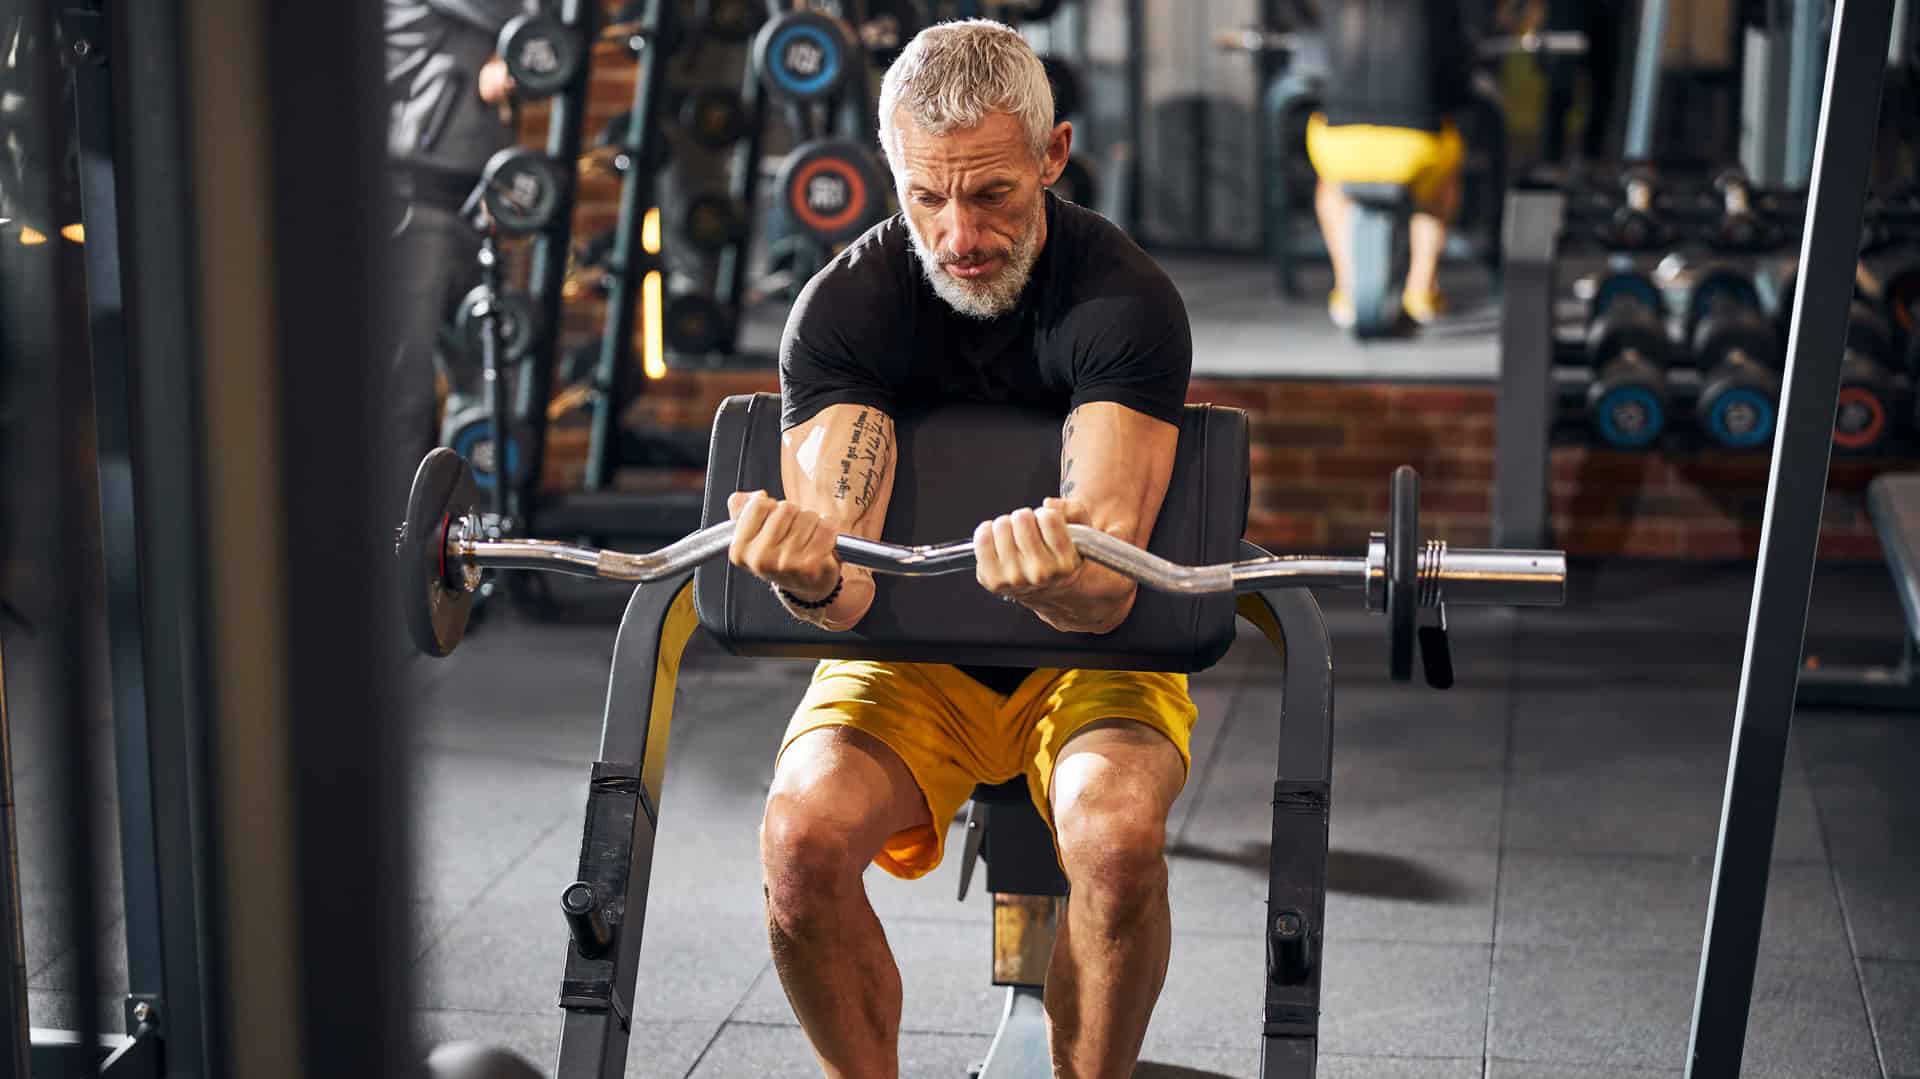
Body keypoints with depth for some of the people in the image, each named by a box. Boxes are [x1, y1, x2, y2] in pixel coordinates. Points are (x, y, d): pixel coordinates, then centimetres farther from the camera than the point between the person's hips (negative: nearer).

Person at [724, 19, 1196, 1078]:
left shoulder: (1125, 299, -19)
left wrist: (1060, 580, -55)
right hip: (908, 649, 2)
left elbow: (1107, 586, -30)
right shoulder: (842, 305, -13)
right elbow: (847, 583, -23)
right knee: (803, 834, -28)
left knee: (1119, 838, -33)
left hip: (1087, 648, -1)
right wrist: (810, 577, -48)